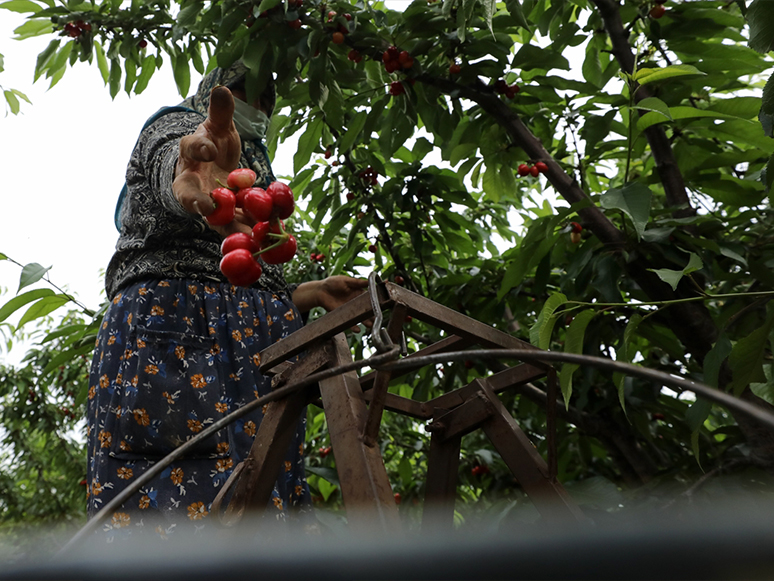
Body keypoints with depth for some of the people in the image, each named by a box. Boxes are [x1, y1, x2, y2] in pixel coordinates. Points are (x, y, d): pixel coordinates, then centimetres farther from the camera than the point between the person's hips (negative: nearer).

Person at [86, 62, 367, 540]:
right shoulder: (178, 123, 17)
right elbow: (171, 164, -13)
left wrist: (313, 293, 19)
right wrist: (194, 168, -38)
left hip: (262, 339, 7)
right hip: (176, 313, -7)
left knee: (263, 502, -9)